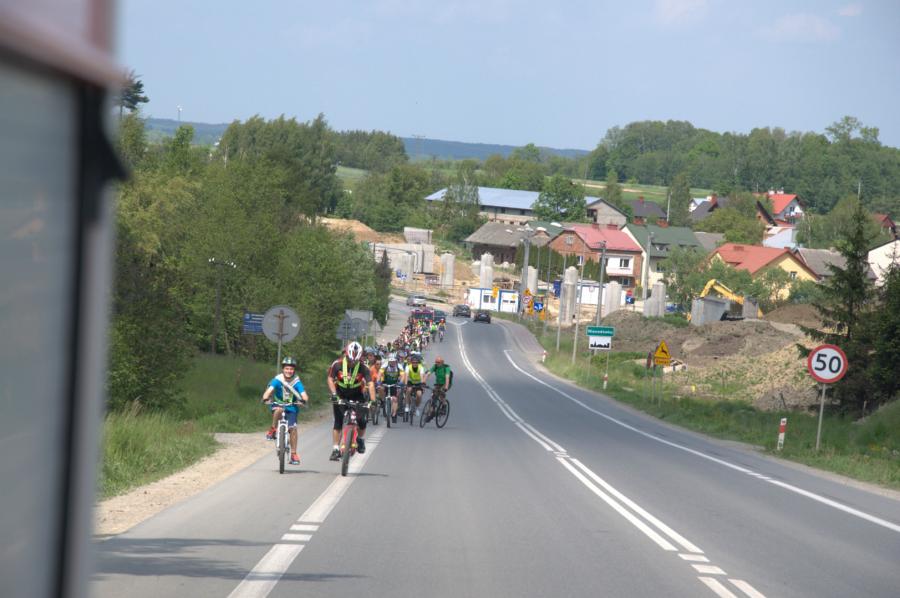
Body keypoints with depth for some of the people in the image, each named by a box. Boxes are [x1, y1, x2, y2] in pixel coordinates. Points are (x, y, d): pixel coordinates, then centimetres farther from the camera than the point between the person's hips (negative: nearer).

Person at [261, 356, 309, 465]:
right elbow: (269, 390, -28)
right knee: (278, 410, -37)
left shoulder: (296, 382, -14)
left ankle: (293, 454, -3)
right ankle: (272, 430, -14)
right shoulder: (278, 379, -16)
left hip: (291, 407, 1)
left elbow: (304, 394, -24)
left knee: (293, 428, -13)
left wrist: (304, 400, -46)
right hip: (278, 404, -1)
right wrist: (265, 398, -48)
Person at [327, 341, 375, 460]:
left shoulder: (363, 368, -21)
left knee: (361, 419, -13)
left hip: (356, 396, 0)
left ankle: (360, 439, 18)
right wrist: (334, 394, -28)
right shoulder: (338, 364, -20)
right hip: (340, 395, 0)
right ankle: (335, 449, -3)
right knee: (338, 422, -7)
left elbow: (370, 384, -27)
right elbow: (330, 379, -14)